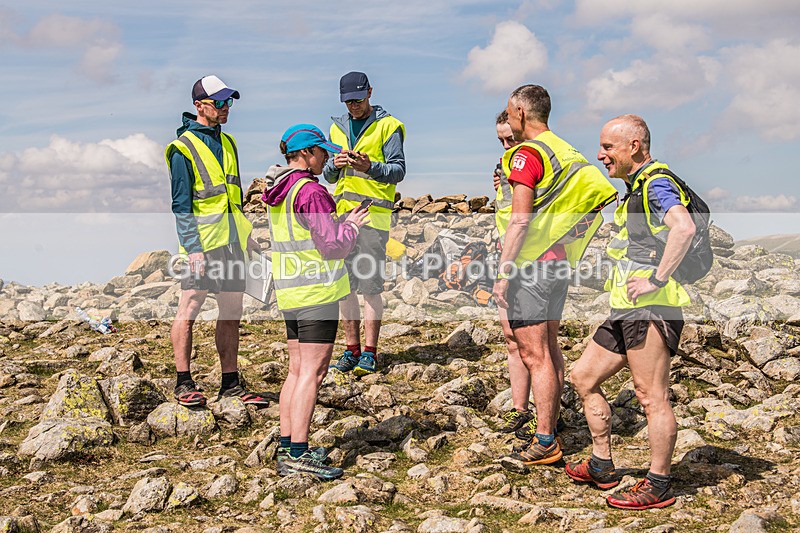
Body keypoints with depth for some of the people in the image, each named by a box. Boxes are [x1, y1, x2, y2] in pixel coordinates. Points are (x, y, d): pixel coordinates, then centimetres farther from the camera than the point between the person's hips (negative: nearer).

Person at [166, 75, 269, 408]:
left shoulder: (227, 142, 15)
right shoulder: (184, 148, -8)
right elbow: (181, 206, -11)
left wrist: (246, 235, 20)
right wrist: (193, 250, -18)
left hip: (231, 242, 8)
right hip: (203, 244, -7)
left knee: (231, 315, 10)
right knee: (188, 312, -4)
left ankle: (230, 383, 18)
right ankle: (183, 384, 6)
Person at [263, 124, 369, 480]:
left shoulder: (276, 191, 12)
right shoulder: (312, 191, -16)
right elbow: (333, 246, -16)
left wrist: (341, 222, 17)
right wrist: (351, 225, 1)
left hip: (289, 291, 9)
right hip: (317, 291, -9)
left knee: (297, 370, 13)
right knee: (313, 372, -5)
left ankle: (287, 449, 18)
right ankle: (299, 454, -4)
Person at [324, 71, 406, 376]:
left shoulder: (387, 126, 1)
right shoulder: (337, 128, 18)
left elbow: (398, 170, -5)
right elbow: (329, 177, 18)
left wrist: (370, 167, -22)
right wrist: (334, 165, -5)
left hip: (373, 214, -6)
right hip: (342, 214, 6)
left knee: (370, 286, -6)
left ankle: (369, 354, 0)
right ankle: (352, 350, 15)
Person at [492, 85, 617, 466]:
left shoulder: (526, 154, -14)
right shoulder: (566, 150, 12)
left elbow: (520, 220, -20)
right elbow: (604, 194, 13)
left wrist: (502, 272, -18)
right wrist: (569, 235, 15)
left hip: (530, 264, -9)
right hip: (558, 261, 9)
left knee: (533, 354, -5)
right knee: (550, 350, 14)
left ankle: (544, 443, -2)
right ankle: (549, 432, 21)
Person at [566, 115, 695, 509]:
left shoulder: (656, 182, -9)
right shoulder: (636, 188, 22)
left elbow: (684, 227, -28)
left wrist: (656, 280, -27)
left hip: (650, 307, -11)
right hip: (627, 310, 11)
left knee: (651, 396, -5)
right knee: (583, 376, 14)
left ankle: (658, 486, 5)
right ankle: (602, 466, 22)